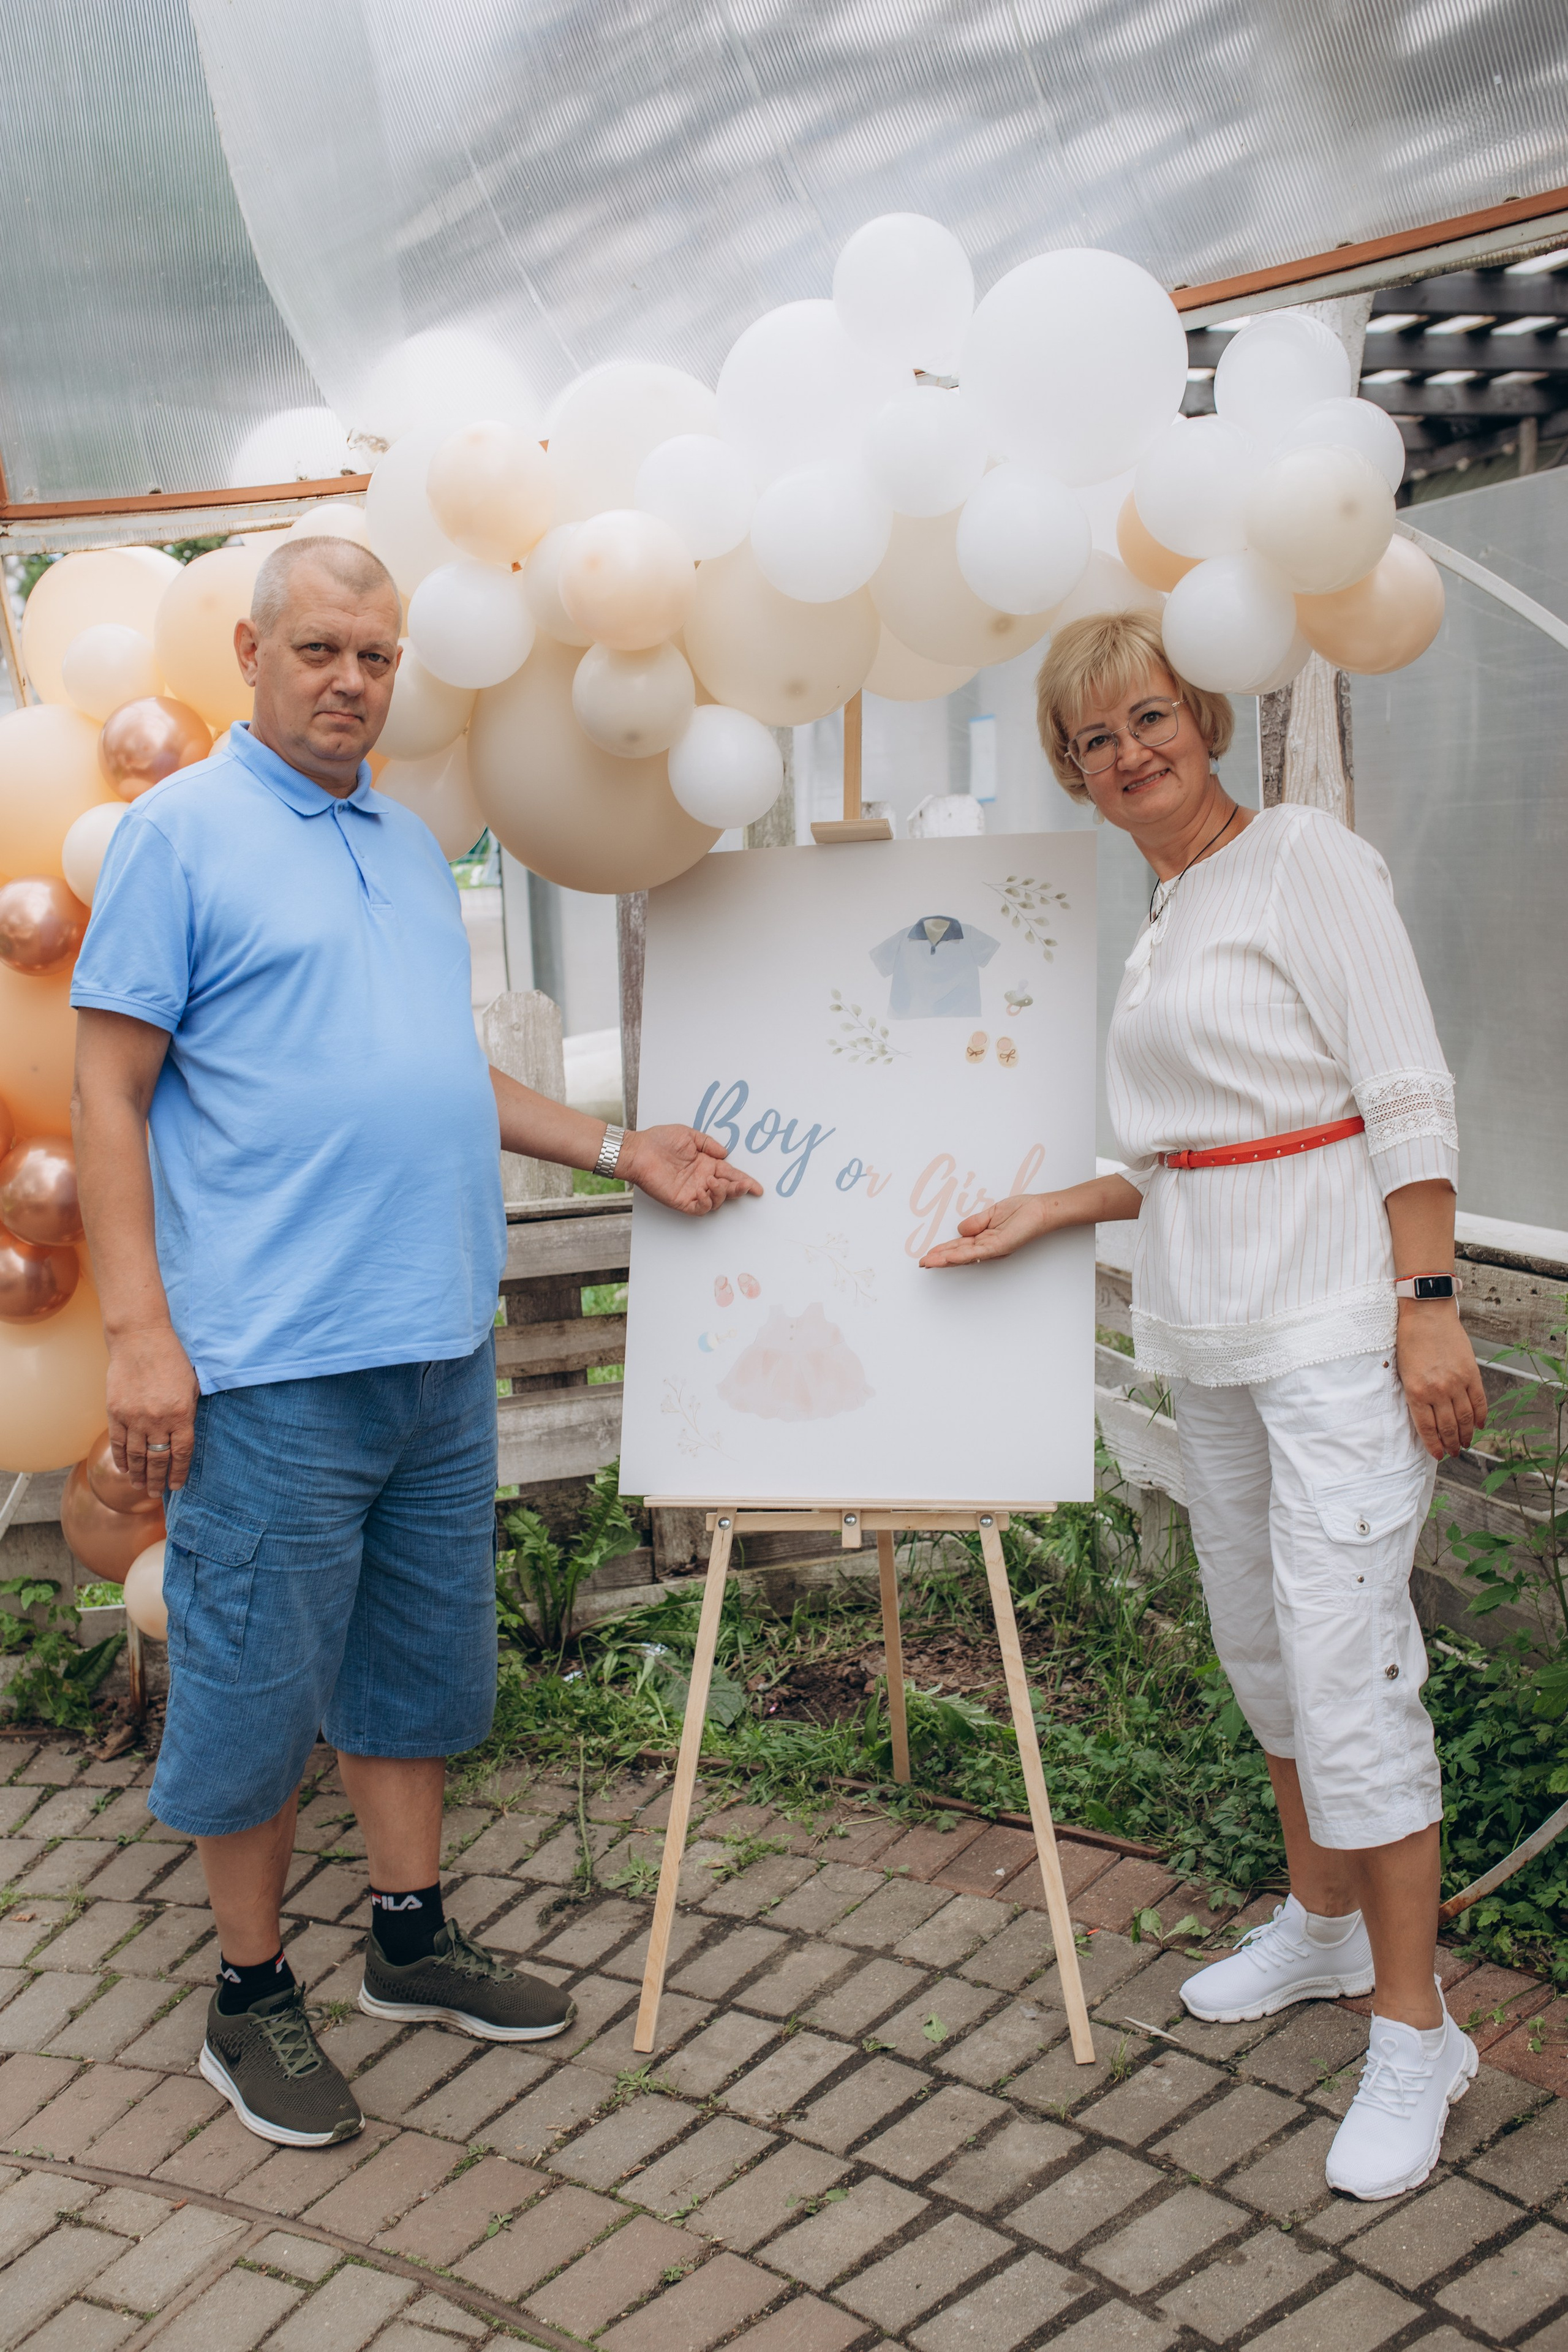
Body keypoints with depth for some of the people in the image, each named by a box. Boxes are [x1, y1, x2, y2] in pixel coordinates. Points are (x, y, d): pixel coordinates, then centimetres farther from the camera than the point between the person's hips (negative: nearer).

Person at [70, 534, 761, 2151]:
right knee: (255, 1682, 5)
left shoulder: (413, 847, 16)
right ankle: (251, 1996, 23)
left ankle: (412, 1937, 33)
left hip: (441, 1348, 7)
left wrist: (624, 1152, 16)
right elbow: (110, 1091, -9)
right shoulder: (182, 831, -5)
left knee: (418, 1657, 17)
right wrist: (139, 1333, -16)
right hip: (273, 1364, -7)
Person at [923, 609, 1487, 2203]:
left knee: (1347, 1658, -9)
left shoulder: (1308, 861, -7)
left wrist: (1429, 1305, -18)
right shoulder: (1159, 920, 15)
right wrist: (1046, 1215, 13)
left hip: (1335, 1323, -8)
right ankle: (1321, 1921, 34)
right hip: (1210, 1329, 8)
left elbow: (1407, 1099, -12)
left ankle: (1413, 2027, 5)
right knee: (1261, 1640, 16)